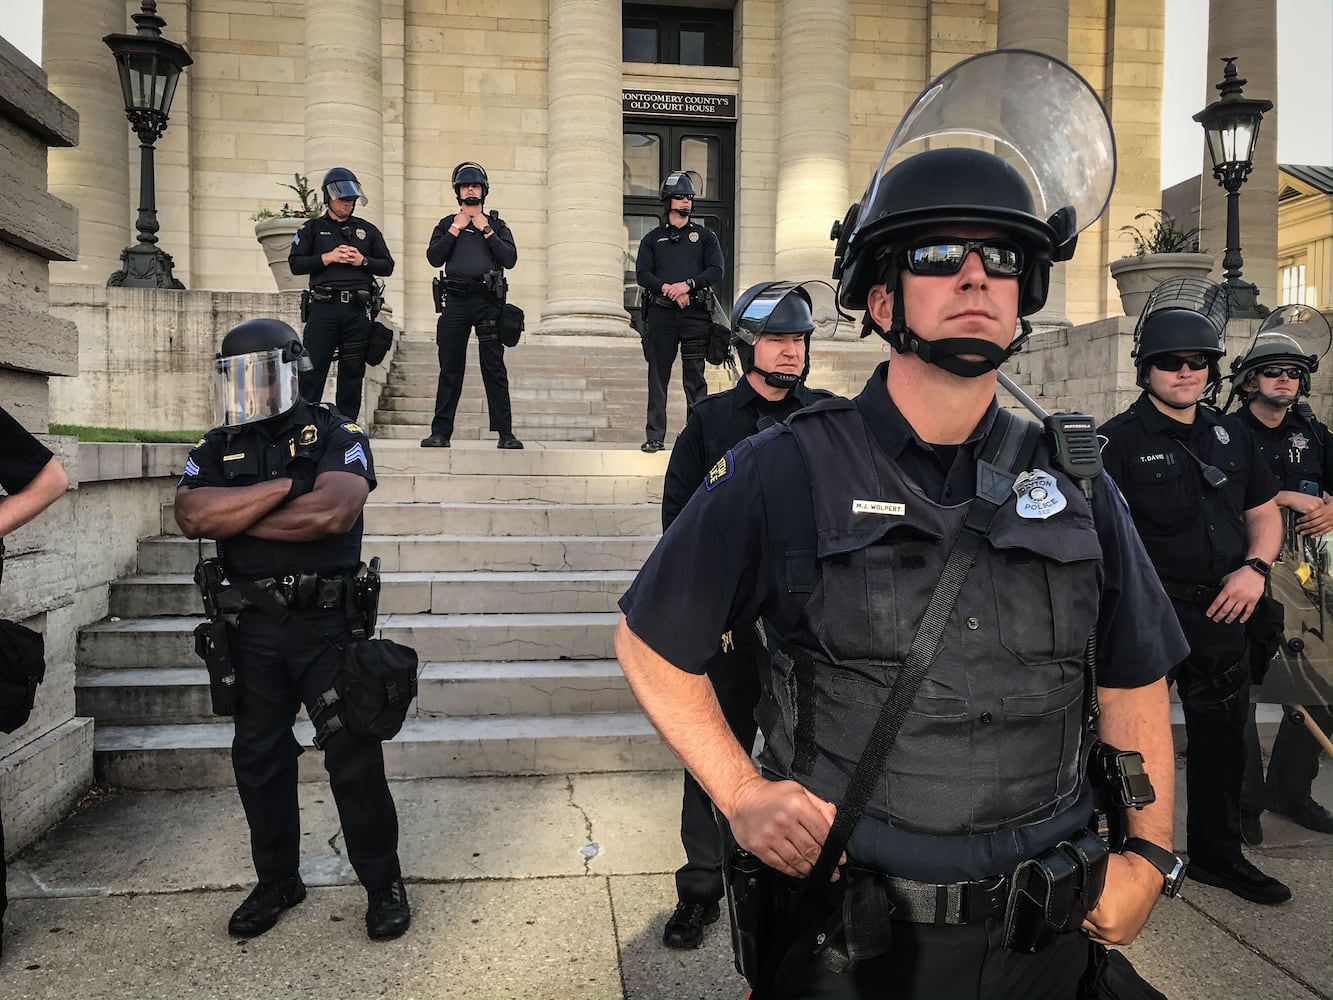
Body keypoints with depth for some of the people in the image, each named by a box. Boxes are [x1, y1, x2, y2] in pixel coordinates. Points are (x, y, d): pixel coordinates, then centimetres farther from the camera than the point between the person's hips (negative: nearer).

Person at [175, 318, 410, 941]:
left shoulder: (336, 436, -4)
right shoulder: (219, 448, 9)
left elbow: (334, 512, -22)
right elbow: (191, 515, -10)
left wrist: (233, 518, -12)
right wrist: (282, 487, -16)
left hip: (328, 622, -4)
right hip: (253, 627, 5)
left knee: (353, 759, 2)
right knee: (258, 760, 14)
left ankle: (384, 883, 17)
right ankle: (277, 882, 32)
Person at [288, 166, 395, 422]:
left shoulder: (367, 230, 18)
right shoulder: (312, 228, 13)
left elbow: (387, 266, 14)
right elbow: (295, 264, 4)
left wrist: (363, 261, -3)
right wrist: (328, 258, -7)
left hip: (358, 310, 2)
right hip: (323, 307, -2)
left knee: (352, 371, 4)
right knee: (312, 369, -6)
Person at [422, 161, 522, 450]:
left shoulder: (496, 224, 15)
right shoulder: (447, 224, 17)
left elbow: (510, 259, -1)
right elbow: (434, 258, 2)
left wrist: (486, 231, -2)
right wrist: (456, 229, 0)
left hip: (488, 300, -1)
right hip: (455, 300, 1)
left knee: (495, 370, -4)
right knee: (450, 369, 2)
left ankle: (505, 433, -3)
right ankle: (440, 433, 6)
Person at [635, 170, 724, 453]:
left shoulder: (705, 236, 15)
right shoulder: (652, 238, 15)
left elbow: (716, 270, 3)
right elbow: (642, 273, 3)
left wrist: (687, 285, -11)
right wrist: (667, 289, -12)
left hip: (695, 314, 0)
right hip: (660, 313, 1)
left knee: (695, 377, -2)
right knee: (658, 376, 1)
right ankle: (655, 437, 5)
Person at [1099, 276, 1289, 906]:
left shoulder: (1232, 435, 10)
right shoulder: (1120, 440, -10)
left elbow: (1264, 512, 17)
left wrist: (1254, 567, -2)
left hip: (1222, 612, 7)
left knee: (1222, 737, 18)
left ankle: (1217, 853, 36)